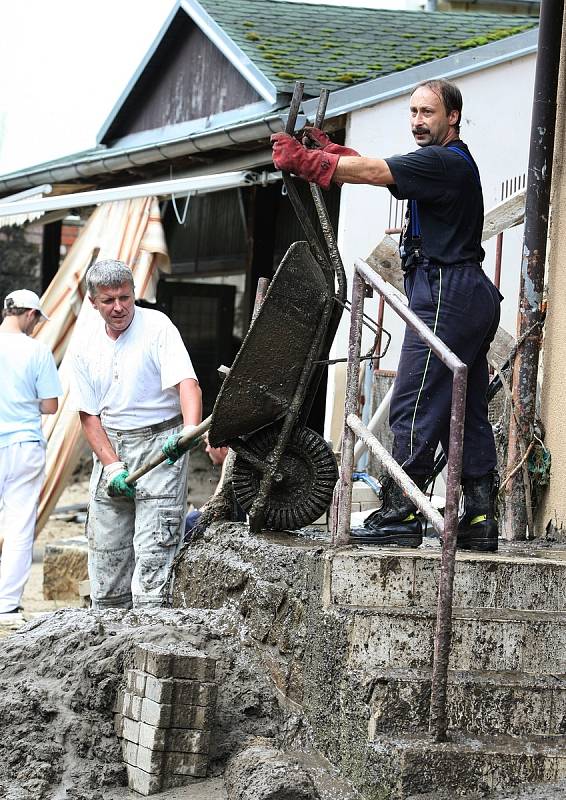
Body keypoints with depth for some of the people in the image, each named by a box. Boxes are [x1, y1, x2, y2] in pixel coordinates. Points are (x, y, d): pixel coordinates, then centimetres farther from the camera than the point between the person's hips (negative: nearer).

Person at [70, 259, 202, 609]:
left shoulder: (158, 327, -10)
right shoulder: (85, 347, 3)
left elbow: (186, 383, -23)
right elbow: (89, 415, 5)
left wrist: (190, 430, -42)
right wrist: (112, 465, -7)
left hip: (161, 443, -5)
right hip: (110, 448, 5)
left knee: (154, 548, -12)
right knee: (106, 550, 7)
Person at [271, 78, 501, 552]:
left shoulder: (446, 162, -11)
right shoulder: (450, 164, 21)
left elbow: (372, 172, -16)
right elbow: (376, 170, 20)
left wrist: (304, 161, -10)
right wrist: (325, 150, 11)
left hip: (446, 295, -11)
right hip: (472, 298, 11)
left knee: (414, 407, -9)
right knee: (468, 412, 9)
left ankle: (401, 514, -9)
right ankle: (480, 518, 9)